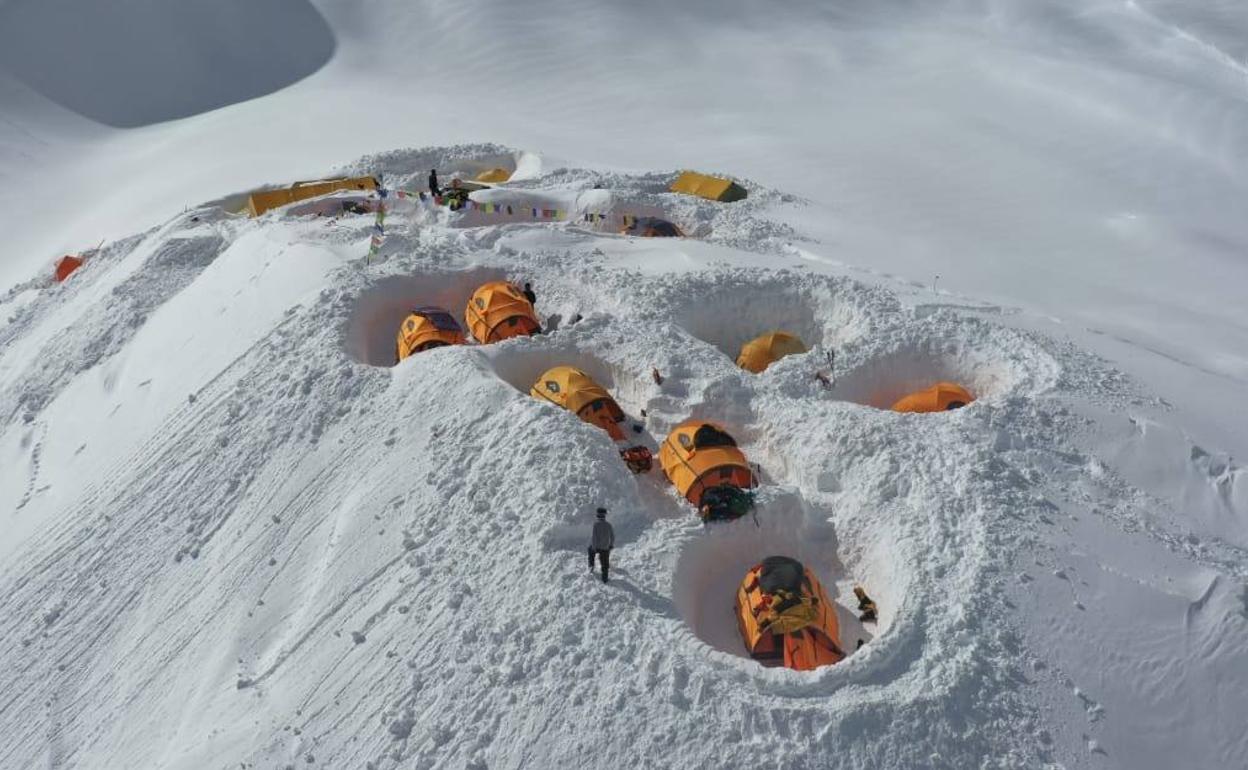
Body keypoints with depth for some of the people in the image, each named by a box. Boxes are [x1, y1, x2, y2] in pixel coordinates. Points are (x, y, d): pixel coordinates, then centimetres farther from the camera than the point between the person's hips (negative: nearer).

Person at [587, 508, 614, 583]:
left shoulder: (596, 524, -17)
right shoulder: (608, 524, -7)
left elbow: (594, 536, -20)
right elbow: (612, 536, 2)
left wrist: (594, 547, -13)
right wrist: (611, 544, 18)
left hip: (597, 546, -2)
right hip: (605, 548, 2)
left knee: (590, 550, 33)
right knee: (604, 564, 15)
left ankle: (591, 566, 32)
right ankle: (604, 579, 22)